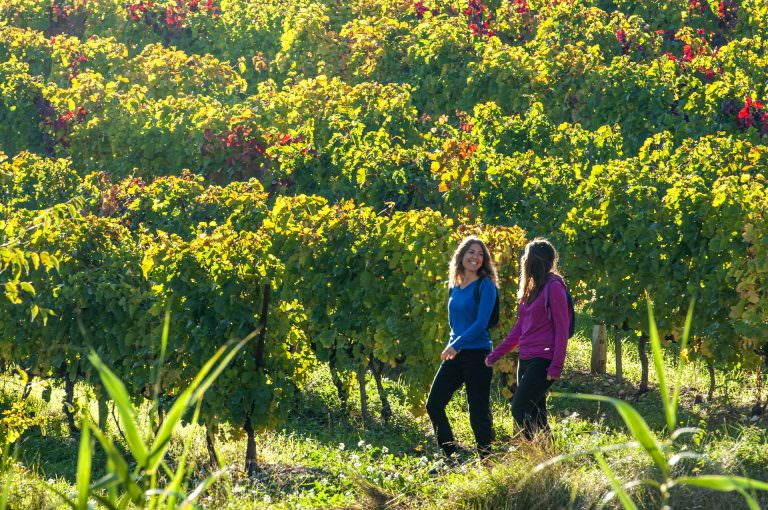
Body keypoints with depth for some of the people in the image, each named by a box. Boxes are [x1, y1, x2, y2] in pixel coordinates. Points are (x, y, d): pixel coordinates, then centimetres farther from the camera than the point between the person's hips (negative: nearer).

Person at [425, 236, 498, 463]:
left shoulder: (485, 286, -8)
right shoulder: (455, 287, 12)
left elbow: (482, 322, -16)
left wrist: (457, 345, -21)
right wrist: (453, 345, 11)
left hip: (477, 355, -7)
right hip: (455, 354, 7)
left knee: (478, 412, -3)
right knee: (433, 405, 2)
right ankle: (451, 459, 11)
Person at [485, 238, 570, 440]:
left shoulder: (553, 287, -9)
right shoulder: (530, 288, 17)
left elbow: (562, 328, -13)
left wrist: (556, 367, -18)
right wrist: (495, 354, 19)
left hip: (543, 360, -9)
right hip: (526, 360, 9)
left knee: (520, 410, -16)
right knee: (535, 415, 6)